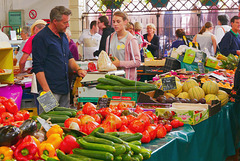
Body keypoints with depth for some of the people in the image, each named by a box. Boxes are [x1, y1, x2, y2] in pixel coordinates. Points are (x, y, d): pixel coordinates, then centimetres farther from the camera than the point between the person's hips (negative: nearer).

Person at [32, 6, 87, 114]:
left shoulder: (63, 36, 14)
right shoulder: (41, 38, -11)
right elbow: (37, 67, -15)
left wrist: (77, 69, 7)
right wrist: (47, 91, -19)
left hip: (65, 89, 8)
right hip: (51, 89, -8)